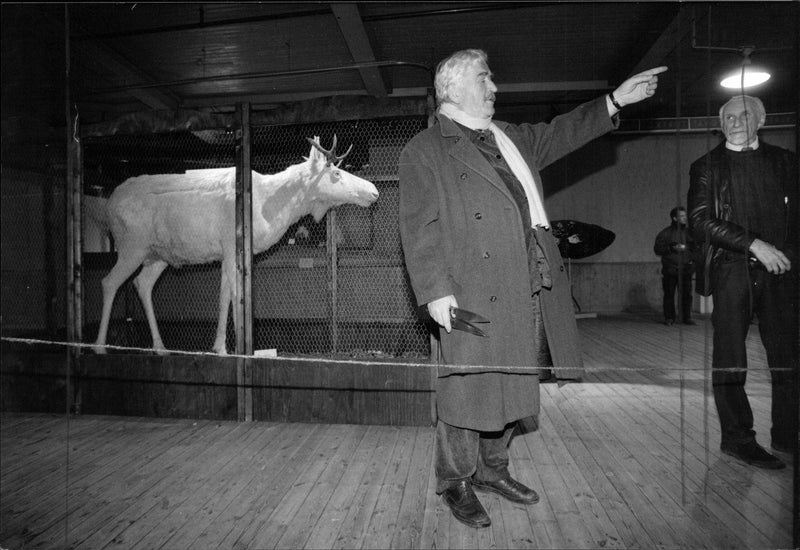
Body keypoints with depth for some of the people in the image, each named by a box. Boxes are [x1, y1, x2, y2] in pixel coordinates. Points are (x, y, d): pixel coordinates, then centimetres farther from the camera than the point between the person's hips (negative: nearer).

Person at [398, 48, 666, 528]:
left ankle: (492, 469, 35)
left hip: (535, 289, 7)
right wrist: (435, 289, -17)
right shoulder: (423, 151, -2)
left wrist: (615, 101, 25)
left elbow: (558, 134, 32)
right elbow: (419, 228, -9)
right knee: (469, 388, 1)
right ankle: (456, 481, 23)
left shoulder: (511, 137, 21)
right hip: (475, 294, -7)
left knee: (513, 384, 15)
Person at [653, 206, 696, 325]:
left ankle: (686, 317, 8)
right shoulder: (665, 233, 3)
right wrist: (672, 248, -13)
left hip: (685, 269, 2)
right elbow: (657, 249, -2)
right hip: (670, 269, -2)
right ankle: (669, 318, 8)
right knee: (669, 294, -1)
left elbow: (695, 247, 19)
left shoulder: (688, 232, 13)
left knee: (687, 294, -2)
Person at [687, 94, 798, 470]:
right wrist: (755, 245, -12)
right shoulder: (707, 167, 7)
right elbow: (701, 222, -4)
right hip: (732, 271, -3)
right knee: (730, 357, -2)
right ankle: (737, 438, 9)